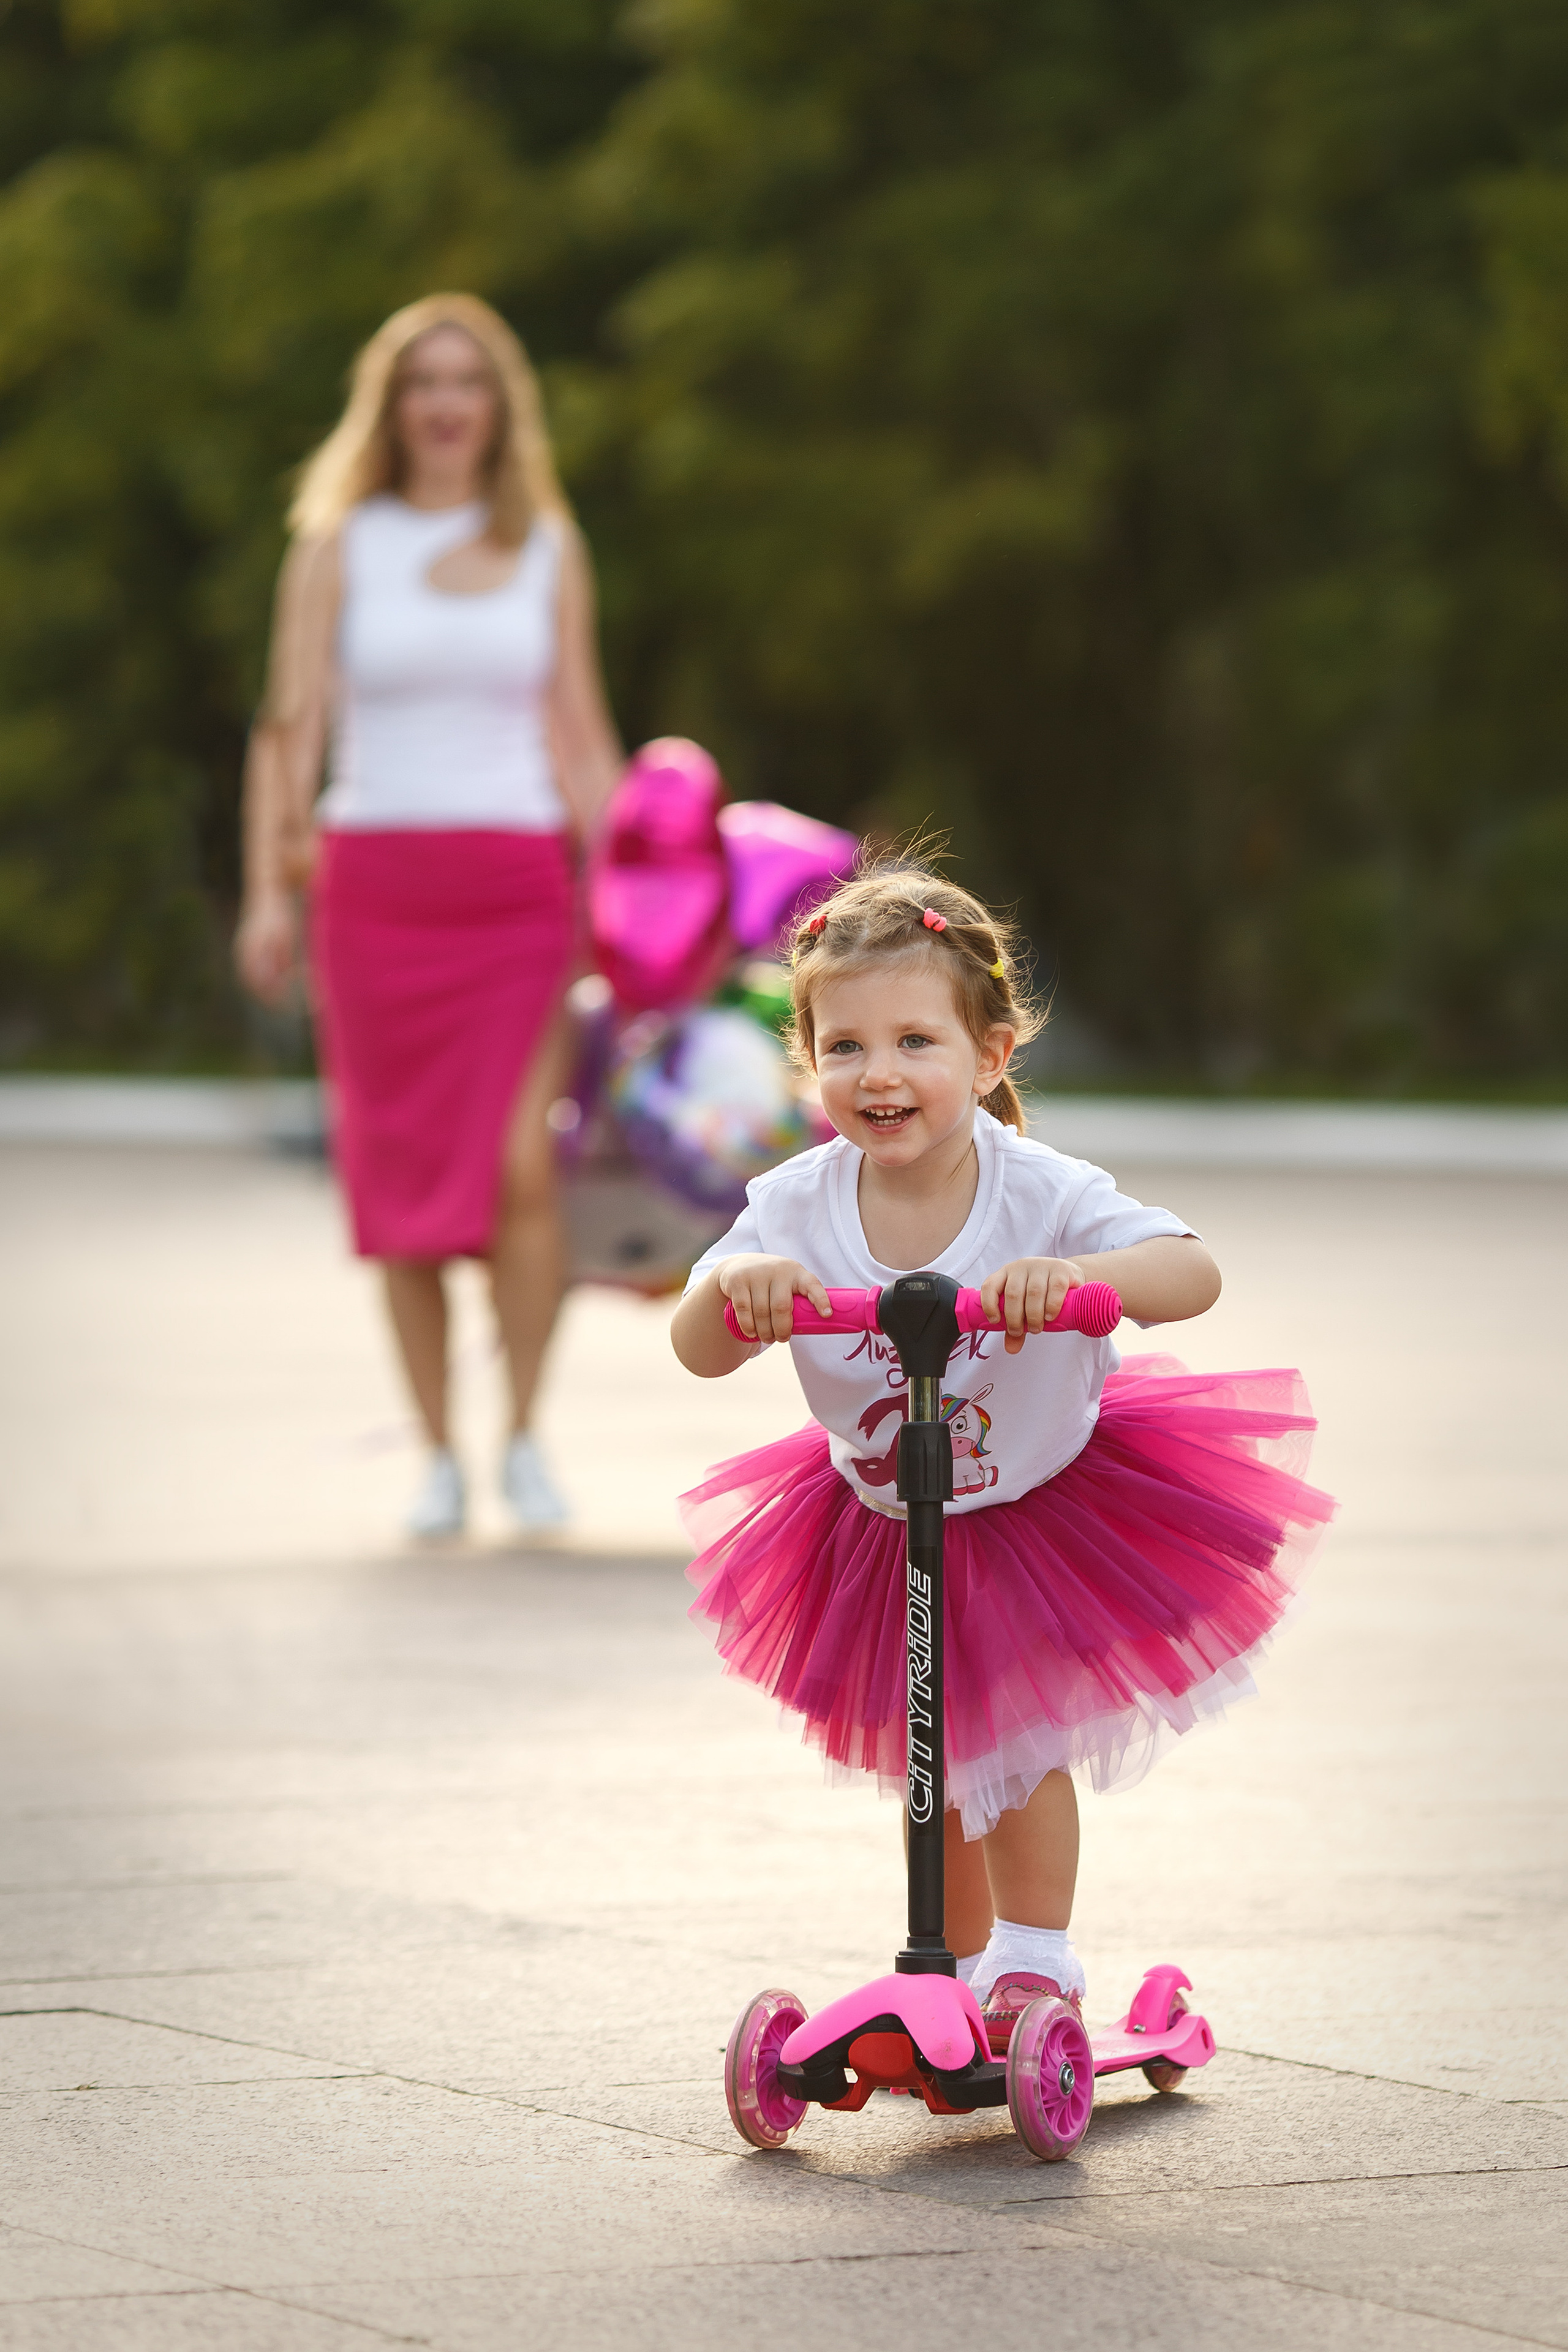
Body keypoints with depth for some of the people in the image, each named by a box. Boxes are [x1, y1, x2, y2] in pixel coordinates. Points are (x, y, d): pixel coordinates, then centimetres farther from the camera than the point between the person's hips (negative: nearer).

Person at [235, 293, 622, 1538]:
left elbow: (581, 733, 13)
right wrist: (268, 890, -8)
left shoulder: (549, 547, 11)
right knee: (400, 1179, 0)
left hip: (517, 885, 0)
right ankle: (439, 1457, 9)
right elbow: (291, 723, 2)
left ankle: (525, 1439, -2)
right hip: (373, 879, 0)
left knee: (521, 1163, -15)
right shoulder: (339, 545, 6)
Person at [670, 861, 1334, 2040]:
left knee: (1019, 1738, -8)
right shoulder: (797, 1207, -21)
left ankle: (1036, 1961, 9)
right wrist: (735, 1286, -49)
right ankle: (958, 1969, 34)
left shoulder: (1040, 1196, -28)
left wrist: (1071, 1275, -60)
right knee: (929, 1760, 15)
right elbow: (699, 1353, -26)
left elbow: (1192, 1274, -40)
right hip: (881, 1527, 3)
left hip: (1043, 1507, -3)